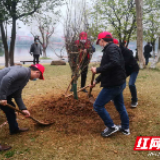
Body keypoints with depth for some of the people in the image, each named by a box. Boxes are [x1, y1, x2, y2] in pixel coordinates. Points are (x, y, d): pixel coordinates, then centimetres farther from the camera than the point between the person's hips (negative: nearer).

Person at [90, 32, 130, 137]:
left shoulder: (111, 48, -15)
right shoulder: (110, 49, 16)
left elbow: (115, 63, -33)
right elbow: (107, 69, 23)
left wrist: (97, 70, -27)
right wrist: (97, 80, 27)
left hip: (113, 84, -11)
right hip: (118, 83, 11)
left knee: (98, 106, -2)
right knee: (120, 106, 21)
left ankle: (111, 127, 7)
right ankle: (125, 128, 34)